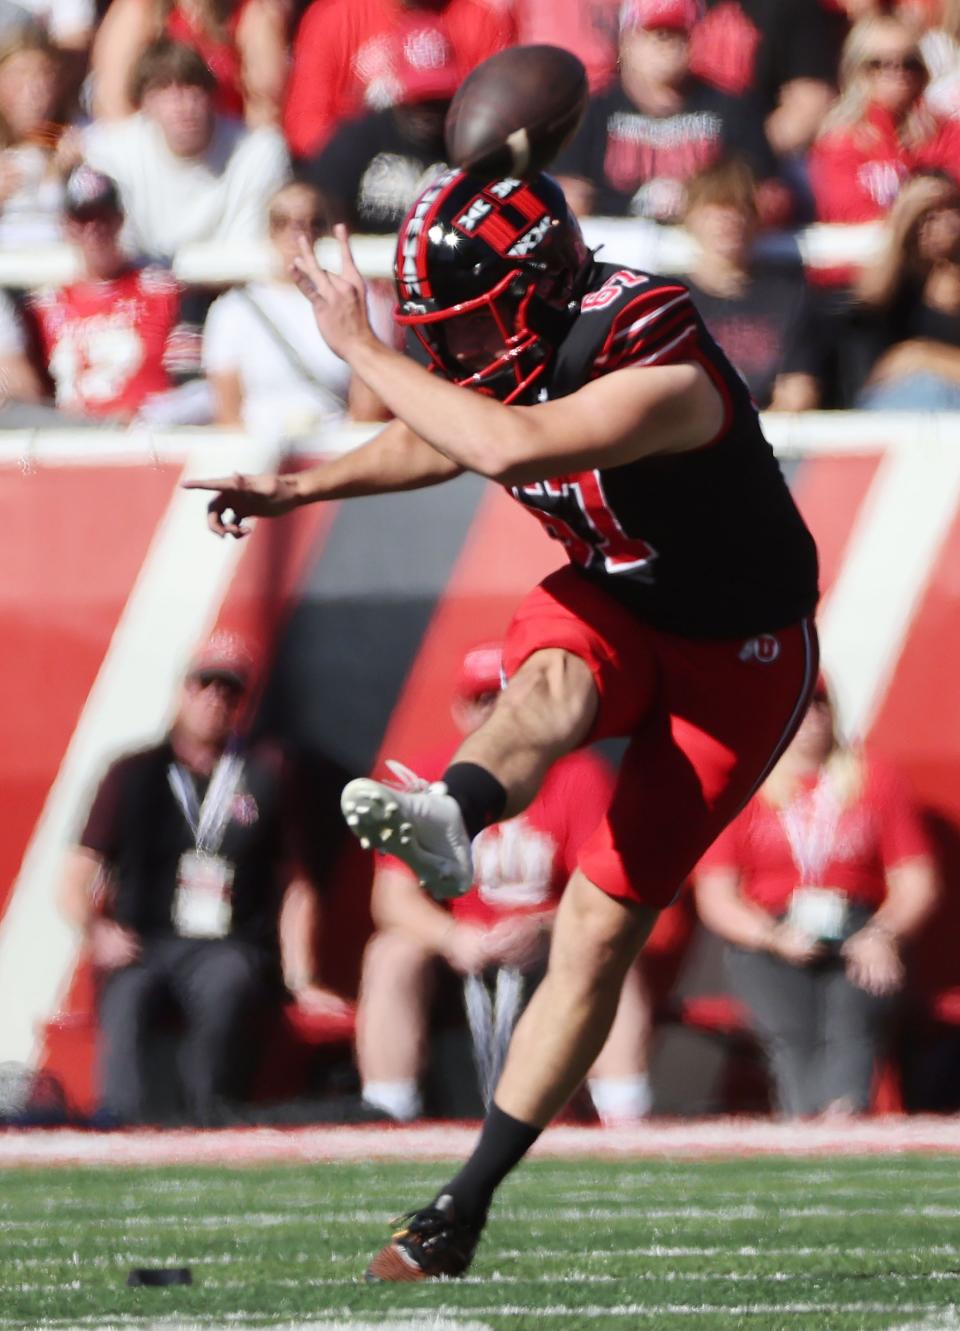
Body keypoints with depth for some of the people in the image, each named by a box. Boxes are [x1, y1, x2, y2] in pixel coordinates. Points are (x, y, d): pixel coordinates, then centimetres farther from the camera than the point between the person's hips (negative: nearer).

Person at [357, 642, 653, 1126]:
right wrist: (454, 937, -32)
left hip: (554, 942, -1)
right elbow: (395, 897, -11)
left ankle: (625, 1121, -35)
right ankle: (386, 1120, -31)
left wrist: (544, 931, -35)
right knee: (393, 954, -27)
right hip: (457, 938, 1)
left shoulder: (580, 777, -7)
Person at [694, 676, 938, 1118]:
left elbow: (916, 884, 11)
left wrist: (883, 935, -10)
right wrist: (775, 938, -14)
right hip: (768, 940, 0)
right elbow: (715, 899, 5)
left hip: (859, 931, 0)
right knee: (789, 1032, -31)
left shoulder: (874, 779, 15)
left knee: (854, 1023, -32)